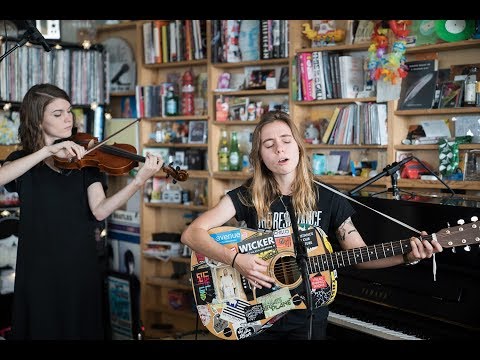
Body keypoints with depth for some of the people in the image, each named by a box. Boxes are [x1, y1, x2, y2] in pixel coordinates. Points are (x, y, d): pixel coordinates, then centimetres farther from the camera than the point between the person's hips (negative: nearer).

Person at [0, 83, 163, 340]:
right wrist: (48, 150, -26)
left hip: (80, 264, 1)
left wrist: (139, 180, -26)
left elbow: (99, 211, -12)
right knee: (41, 328, 8)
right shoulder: (23, 159, 4)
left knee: (82, 327, 10)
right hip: (38, 267, 0)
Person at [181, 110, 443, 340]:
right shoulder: (247, 196, -8)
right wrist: (236, 259, -29)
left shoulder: (328, 200, -3)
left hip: (308, 318, 1)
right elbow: (191, 234, -15)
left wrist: (407, 256, -15)